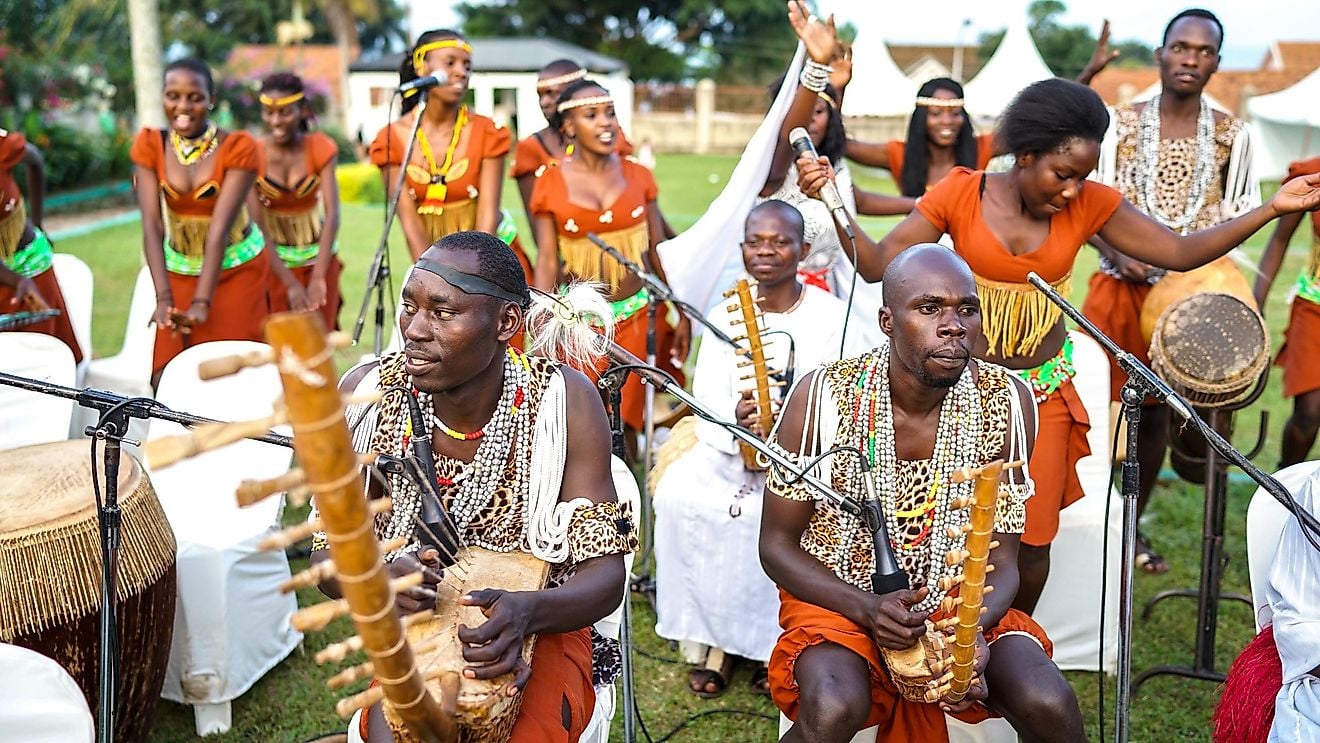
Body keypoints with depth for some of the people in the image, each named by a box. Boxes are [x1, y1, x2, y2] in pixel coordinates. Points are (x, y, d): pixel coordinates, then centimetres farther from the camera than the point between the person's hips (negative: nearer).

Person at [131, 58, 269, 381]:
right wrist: (163, 299, -28)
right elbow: (152, 225, -16)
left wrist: (202, 302, -31)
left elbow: (220, 226, -24)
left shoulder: (238, 147, -16)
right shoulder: (150, 146, -7)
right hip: (180, 271, 3)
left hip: (236, 270, -2)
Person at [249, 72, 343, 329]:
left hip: (318, 259, 1)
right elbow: (257, 228, -16)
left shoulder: (321, 148, -9)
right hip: (273, 261, -1)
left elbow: (332, 215, -19)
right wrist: (291, 284, -27)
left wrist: (318, 279, -32)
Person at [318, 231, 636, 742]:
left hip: (540, 629, -1)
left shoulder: (565, 402, -17)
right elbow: (329, 554, -3)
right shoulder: (365, 394, -11)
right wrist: (379, 578, -26)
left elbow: (605, 574, -14)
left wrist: (526, 611, -34)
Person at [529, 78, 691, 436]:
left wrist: (681, 314, 5)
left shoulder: (638, 176, 2)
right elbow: (546, 262, -4)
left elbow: (659, 251, 6)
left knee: (625, 423, 5)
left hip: (636, 316, 1)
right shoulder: (550, 185, -3)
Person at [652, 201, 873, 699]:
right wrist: (736, 416, -26)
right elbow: (707, 397, -2)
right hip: (729, 443, 3)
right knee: (681, 494, -23)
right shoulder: (725, 316, 8)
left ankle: (773, 640, -12)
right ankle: (713, 639, -12)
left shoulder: (829, 315, -2)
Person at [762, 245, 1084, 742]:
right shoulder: (824, 397, -16)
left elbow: (1001, 560, -4)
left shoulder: (1005, 402, -10)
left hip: (962, 604, 2)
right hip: (840, 598, -2)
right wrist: (866, 608, -24)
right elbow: (777, 544, -8)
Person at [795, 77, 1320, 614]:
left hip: (1043, 393, 2)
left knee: (1032, 543, 4)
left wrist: (1272, 208, -9)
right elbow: (877, 265, -10)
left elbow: (1181, 253, -2)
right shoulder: (961, 194, -9)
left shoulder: (1090, 205, -2)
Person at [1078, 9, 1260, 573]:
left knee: (1157, 408, 10)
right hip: (1121, 286, -2)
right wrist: (1119, 255, -17)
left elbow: (1237, 218, 7)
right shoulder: (1121, 124, -2)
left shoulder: (1232, 135, 2)